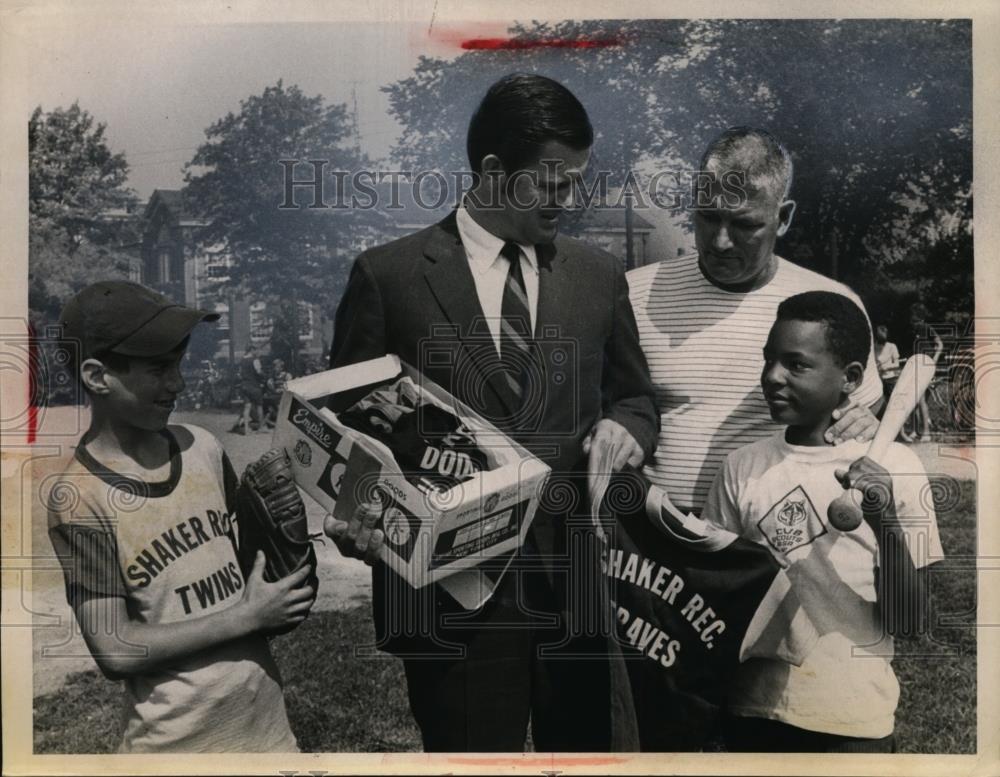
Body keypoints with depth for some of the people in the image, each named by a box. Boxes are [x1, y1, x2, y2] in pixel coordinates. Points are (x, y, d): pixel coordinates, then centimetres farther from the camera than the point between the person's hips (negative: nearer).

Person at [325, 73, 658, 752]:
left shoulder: (598, 274, 8)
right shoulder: (389, 275, -3)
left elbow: (634, 396, 17)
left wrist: (626, 427, -5)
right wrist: (354, 521, -15)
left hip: (576, 583, 4)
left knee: (585, 748, 17)